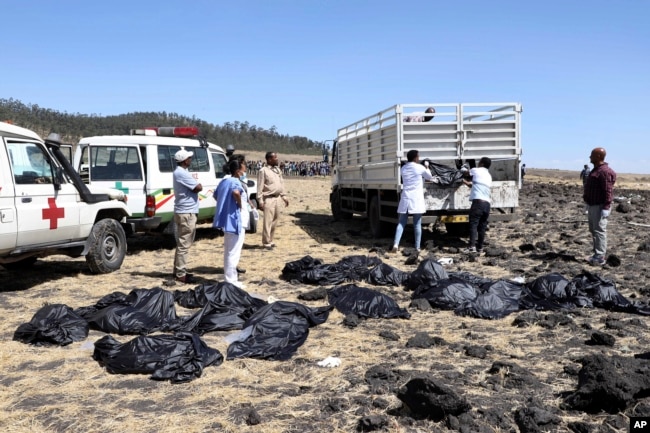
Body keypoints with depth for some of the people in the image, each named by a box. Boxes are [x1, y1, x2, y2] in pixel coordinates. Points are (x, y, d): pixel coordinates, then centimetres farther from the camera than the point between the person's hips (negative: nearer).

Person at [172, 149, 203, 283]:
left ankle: (178, 270, 24)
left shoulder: (179, 172, 16)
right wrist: (196, 185, -1)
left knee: (181, 243, 16)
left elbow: (193, 187, 16)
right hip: (186, 213, -11)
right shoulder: (182, 173, -18)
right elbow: (199, 187, -20)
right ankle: (181, 274, -4)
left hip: (183, 212, 11)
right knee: (184, 244, -7)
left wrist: (193, 186, -3)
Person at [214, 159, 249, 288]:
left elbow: (216, 195, 26)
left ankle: (228, 277, 27)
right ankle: (231, 280, 1)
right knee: (233, 252, -4)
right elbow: (236, 192, -37)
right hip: (236, 221, -10)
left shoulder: (224, 181, 13)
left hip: (227, 219, 10)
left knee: (228, 251, 17)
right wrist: (240, 204, -20)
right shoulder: (236, 182, -15)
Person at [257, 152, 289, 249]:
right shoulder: (263, 171, -10)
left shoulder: (277, 169, 12)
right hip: (269, 199, -8)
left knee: (275, 220, 13)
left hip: (277, 198, 8)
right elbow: (260, 187, -12)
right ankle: (266, 242, 3)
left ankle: (270, 240, 24)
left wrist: (284, 196, 16)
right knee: (268, 221, -5)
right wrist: (260, 201, -16)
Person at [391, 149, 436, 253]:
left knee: (401, 223, 6)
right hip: (416, 199, -3)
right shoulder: (420, 168, -4)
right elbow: (430, 177, 12)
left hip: (405, 199, 3)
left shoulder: (403, 168, 9)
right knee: (417, 224, 4)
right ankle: (417, 247, 6)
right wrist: (427, 168, 31)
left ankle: (395, 244, -11)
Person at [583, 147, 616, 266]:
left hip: (600, 207, -11)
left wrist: (606, 208, -26)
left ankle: (600, 258, -8)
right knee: (593, 230, 14)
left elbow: (608, 191, -22)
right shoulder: (596, 170, 16)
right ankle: (597, 254, 22)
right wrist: (589, 206, 24)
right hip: (592, 206, 11)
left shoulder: (605, 171, -17)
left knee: (599, 231, -9)